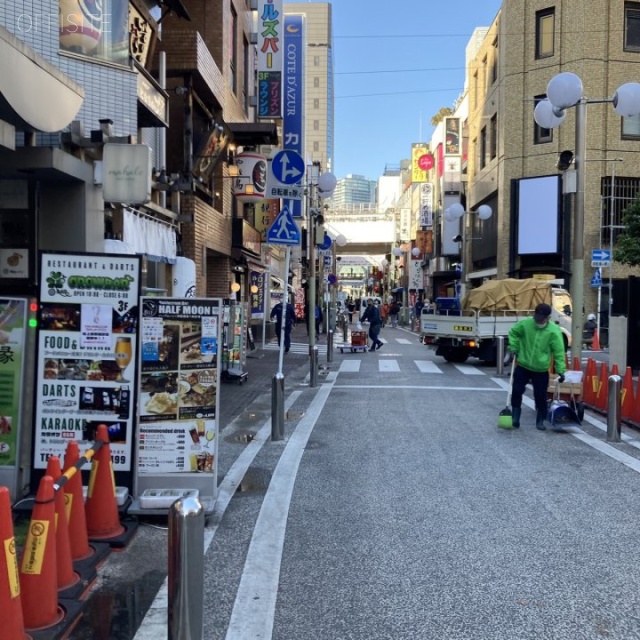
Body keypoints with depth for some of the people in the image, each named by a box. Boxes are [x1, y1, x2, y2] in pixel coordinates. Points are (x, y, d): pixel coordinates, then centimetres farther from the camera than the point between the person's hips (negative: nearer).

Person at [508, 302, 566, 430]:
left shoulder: (554, 331, -16)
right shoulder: (524, 324, -11)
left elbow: (559, 352, -14)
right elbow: (513, 332, 10)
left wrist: (561, 370, -17)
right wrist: (514, 347, -1)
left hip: (541, 370, -2)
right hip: (522, 366, 2)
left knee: (540, 396, 4)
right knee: (517, 391, 4)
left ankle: (540, 421, 20)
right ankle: (515, 417, 17)